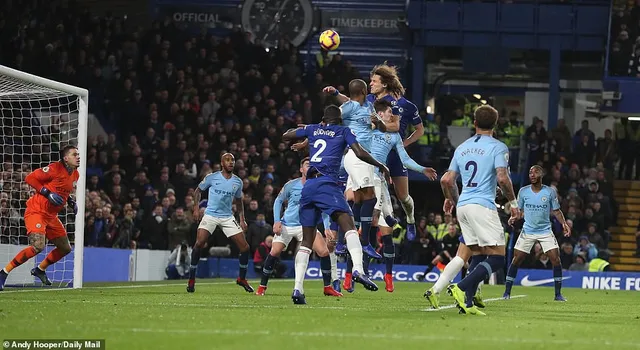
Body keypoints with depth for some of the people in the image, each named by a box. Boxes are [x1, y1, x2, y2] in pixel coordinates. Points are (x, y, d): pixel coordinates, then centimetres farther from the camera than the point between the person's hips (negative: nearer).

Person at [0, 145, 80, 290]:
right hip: (36, 212, -9)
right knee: (38, 246, -27)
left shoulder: (76, 175, 9)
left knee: (65, 248, 13)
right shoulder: (55, 169, -16)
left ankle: (40, 270, 35)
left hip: (51, 216, 9)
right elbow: (30, 178, -15)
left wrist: (71, 202, 8)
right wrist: (48, 193, -22)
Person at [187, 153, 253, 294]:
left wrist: (242, 220, 10)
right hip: (210, 215, -3)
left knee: (245, 247, -4)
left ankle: (242, 279, 16)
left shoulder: (237, 182, 5)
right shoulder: (212, 177, -4)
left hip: (228, 218, 3)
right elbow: (198, 190, 9)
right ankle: (191, 279, -7)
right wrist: (196, 208, -4)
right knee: (199, 244, -19)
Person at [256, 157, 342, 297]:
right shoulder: (291, 185, -7)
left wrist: (326, 228, -14)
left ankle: (328, 287, -3)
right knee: (274, 253, -11)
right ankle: (262, 287, 6)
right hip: (287, 225, 0)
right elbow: (278, 201, 6)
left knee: (324, 251, -15)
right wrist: (276, 221, -5)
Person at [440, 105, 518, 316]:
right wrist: (513, 202, 0)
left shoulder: (462, 148, 15)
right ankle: (461, 288, -23)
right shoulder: (497, 148, -3)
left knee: (478, 255, 13)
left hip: (463, 206, 7)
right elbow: (502, 178, -15)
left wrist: (451, 199, 36)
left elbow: (446, 180, 16)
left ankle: (467, 301, 0)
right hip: (483, 205, -7)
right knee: (497, 257, -7)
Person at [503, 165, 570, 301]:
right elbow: (520, 211, 9)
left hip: (545, 231, 0)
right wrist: (514, 218, -11)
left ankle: (558, 294, -2)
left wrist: (564, 223, -10)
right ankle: (507, 292, 5)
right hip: (527, 231, 1)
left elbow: (556, 211, 5)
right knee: (516, 260, -6)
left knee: (556, 259, -11)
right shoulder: (523, 191, -1)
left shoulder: (550, 192, -3)